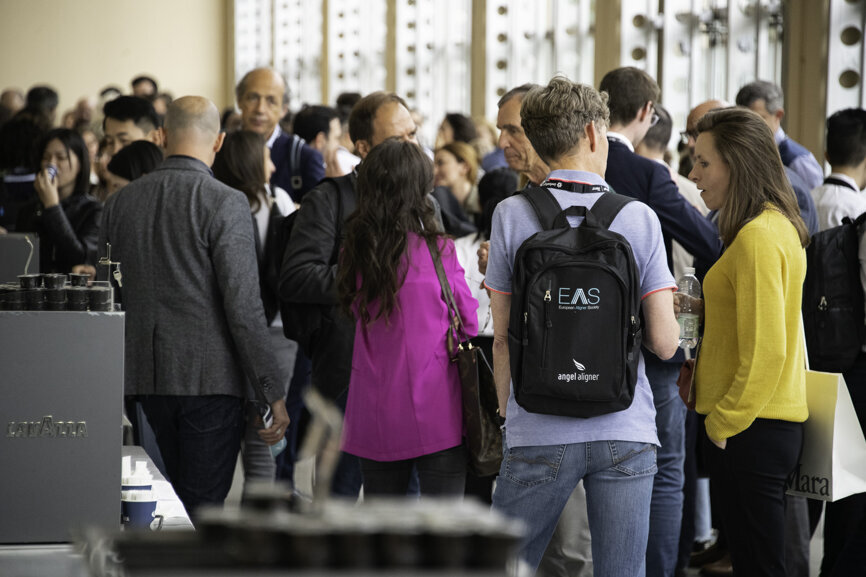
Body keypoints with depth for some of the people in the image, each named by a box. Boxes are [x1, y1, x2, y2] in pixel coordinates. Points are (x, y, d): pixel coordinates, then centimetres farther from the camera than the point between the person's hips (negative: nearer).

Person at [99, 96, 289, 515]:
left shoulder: (119, 202, 6)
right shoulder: (225, 203, -11)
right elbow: (243, 306, -14)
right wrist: (273, 391, -10)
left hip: (148, 374, 5)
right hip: (211, 378, -5)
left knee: (183, 502, 17)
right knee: (202, 510, -2)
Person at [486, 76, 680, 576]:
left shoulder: (512, 215, -2)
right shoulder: (640, 219, -1)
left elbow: (502, 338, 2)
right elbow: (664, 342, -3)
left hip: (540, 432, -1)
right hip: (626, 432, 1)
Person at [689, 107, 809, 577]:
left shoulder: (757, 237, -18)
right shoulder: (778, 227, 13)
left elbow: (765, 351, -22)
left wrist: (724, 423, -14)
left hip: (750, 431, -10)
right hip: (773, 422, 10)